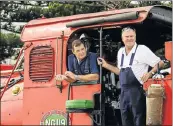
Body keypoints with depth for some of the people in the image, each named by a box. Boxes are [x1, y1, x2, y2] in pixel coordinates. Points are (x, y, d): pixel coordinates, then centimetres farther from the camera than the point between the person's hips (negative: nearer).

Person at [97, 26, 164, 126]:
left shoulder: (142, 49, -6)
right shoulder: (120, 52, 14)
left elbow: (160, 63, -2)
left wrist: (150, 74, -15)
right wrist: (106, 65, 15)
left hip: (137, 91, -7)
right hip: (124, 91, 7)